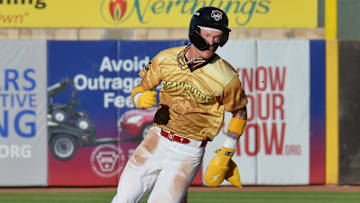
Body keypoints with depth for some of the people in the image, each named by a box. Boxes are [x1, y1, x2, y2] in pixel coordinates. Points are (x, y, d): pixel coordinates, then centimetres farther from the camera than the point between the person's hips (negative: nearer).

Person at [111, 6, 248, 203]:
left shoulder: (225, 77, -13)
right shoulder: (166, 59, -4)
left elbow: (239, 112, 2)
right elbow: (139, 89, 7)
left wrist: (226, 154, 1)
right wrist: (141, 99, -18)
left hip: (189, 152, -3)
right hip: (157, 140, 3)